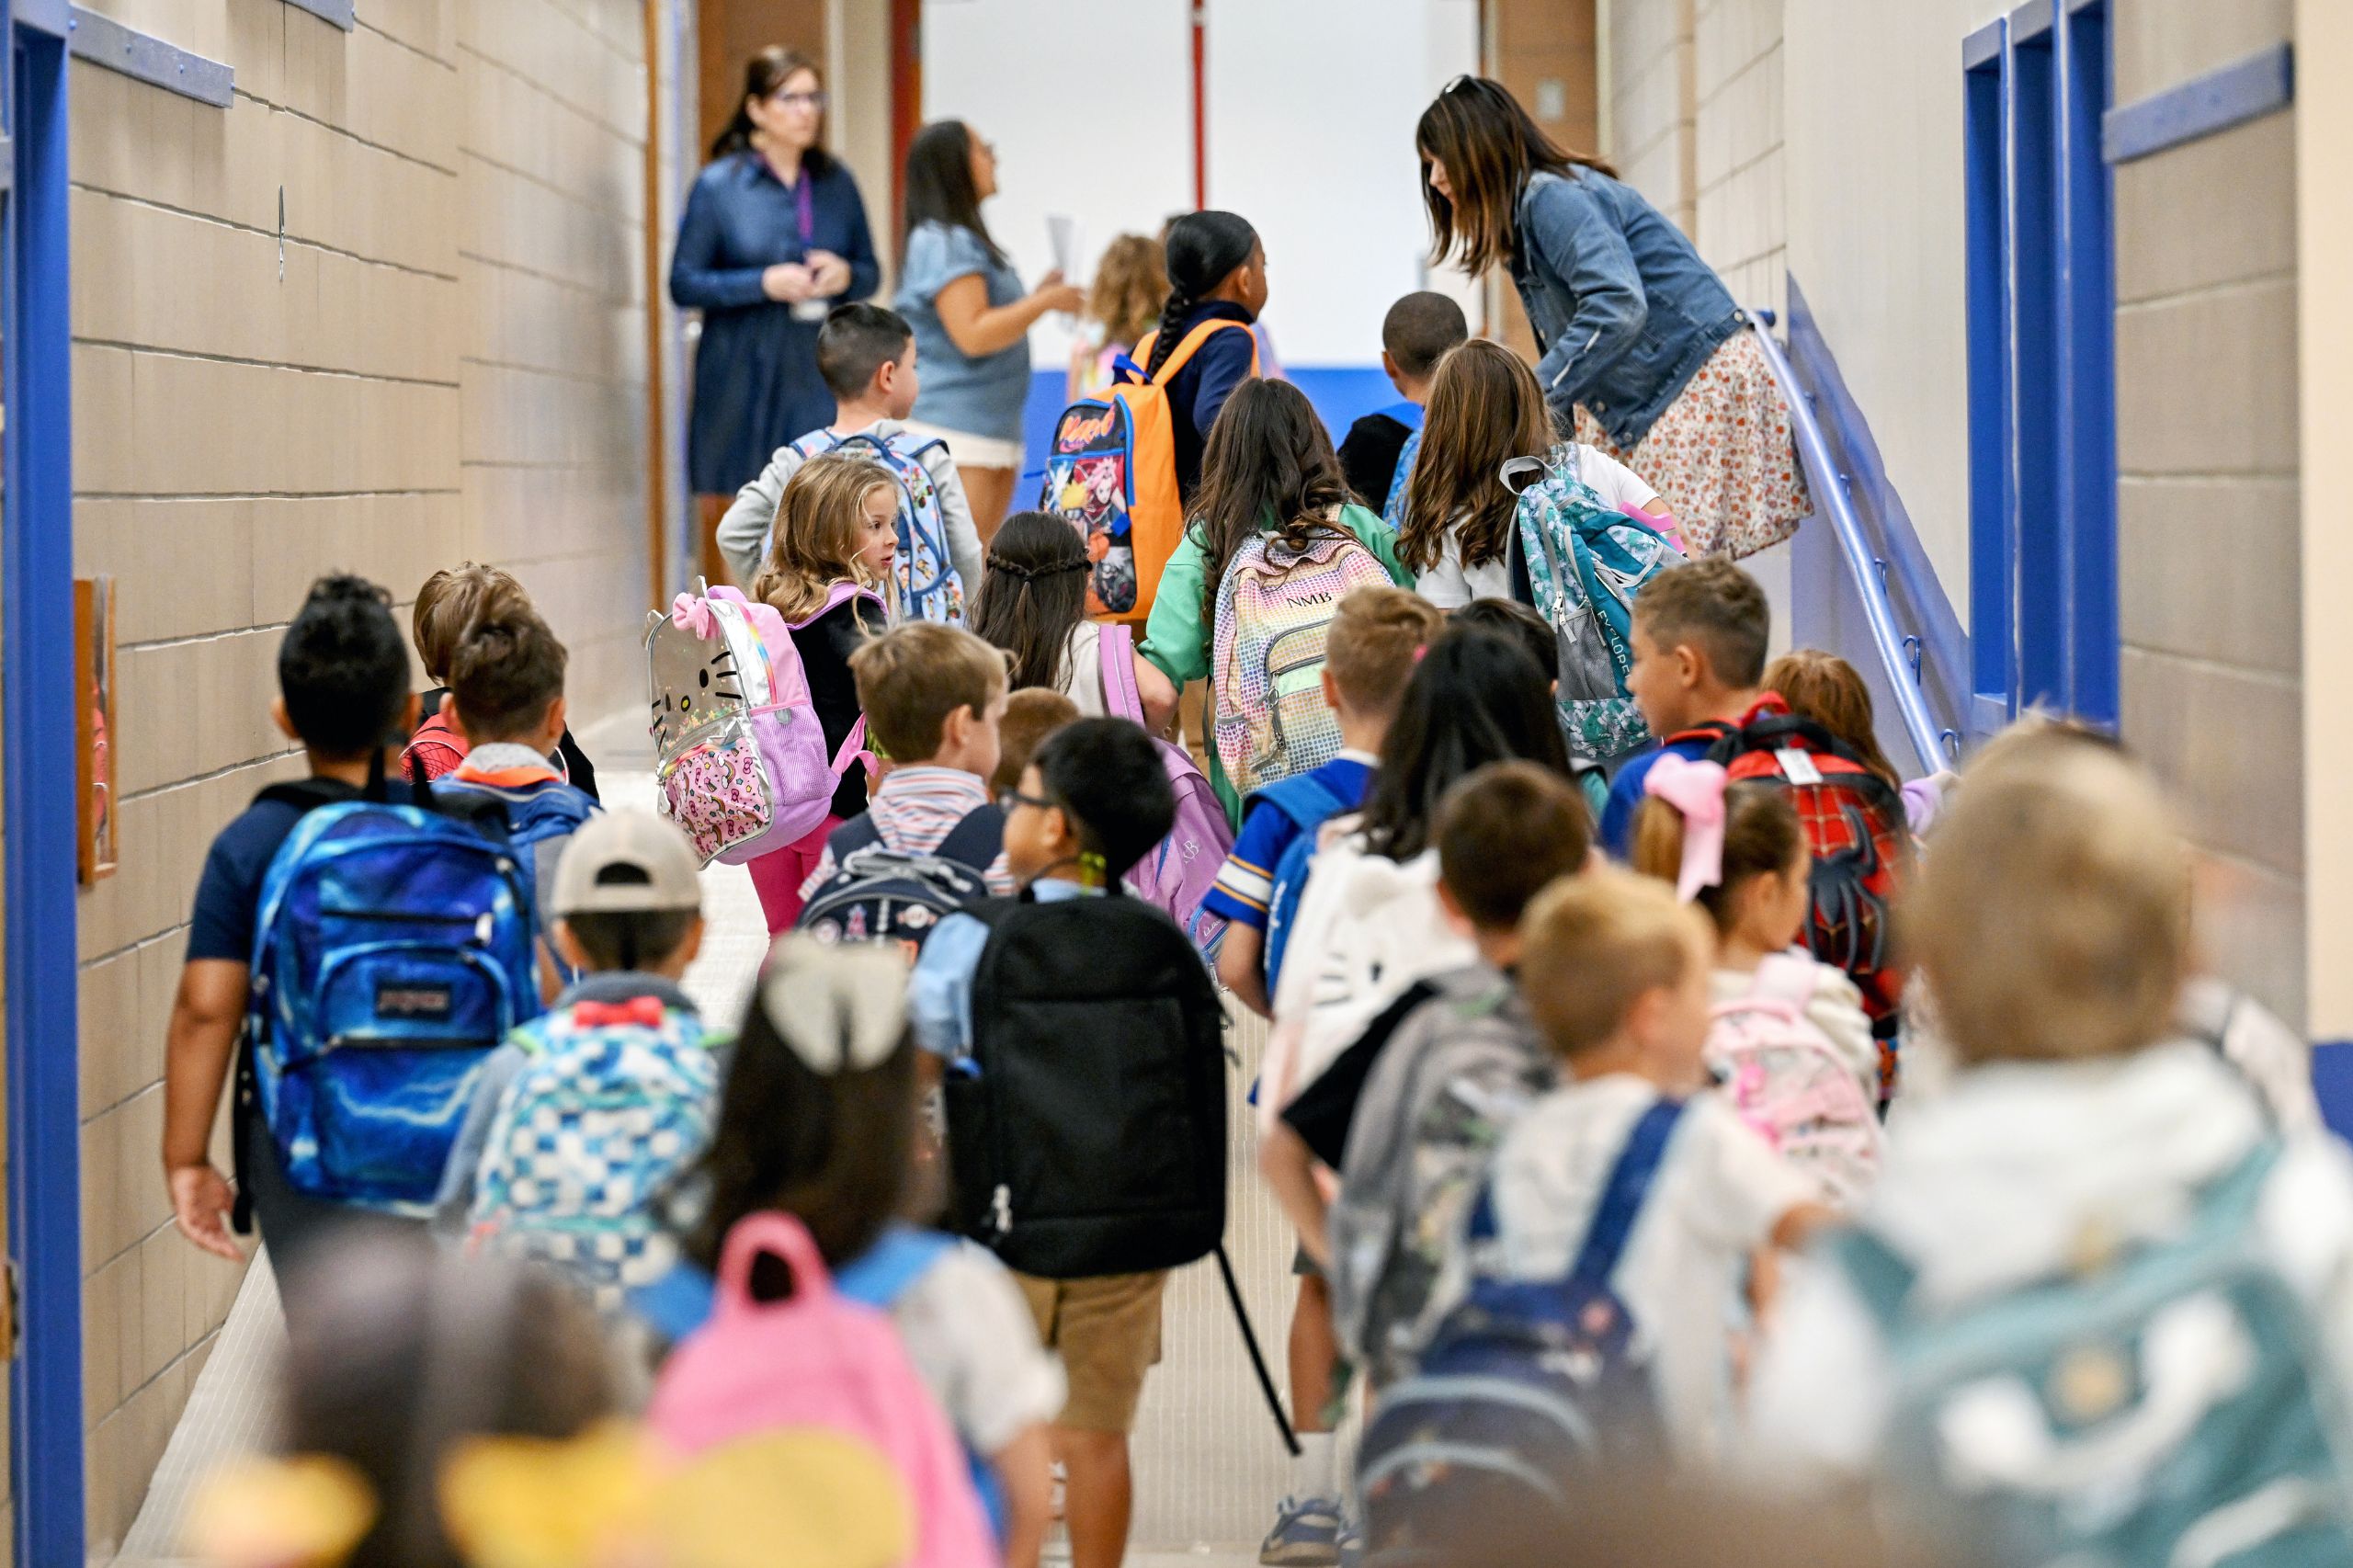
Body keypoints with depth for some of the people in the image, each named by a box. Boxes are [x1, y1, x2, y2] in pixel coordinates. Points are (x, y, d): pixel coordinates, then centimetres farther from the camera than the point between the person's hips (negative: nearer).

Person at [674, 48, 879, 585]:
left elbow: (871, 273, 16)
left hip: (819, 372, 2)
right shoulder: (718, 185, -1)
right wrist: (764, 283, -15)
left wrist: (845, 275, -8)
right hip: (740, 375, -1)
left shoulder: (836, 183, 9)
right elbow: (684, 284, -2)